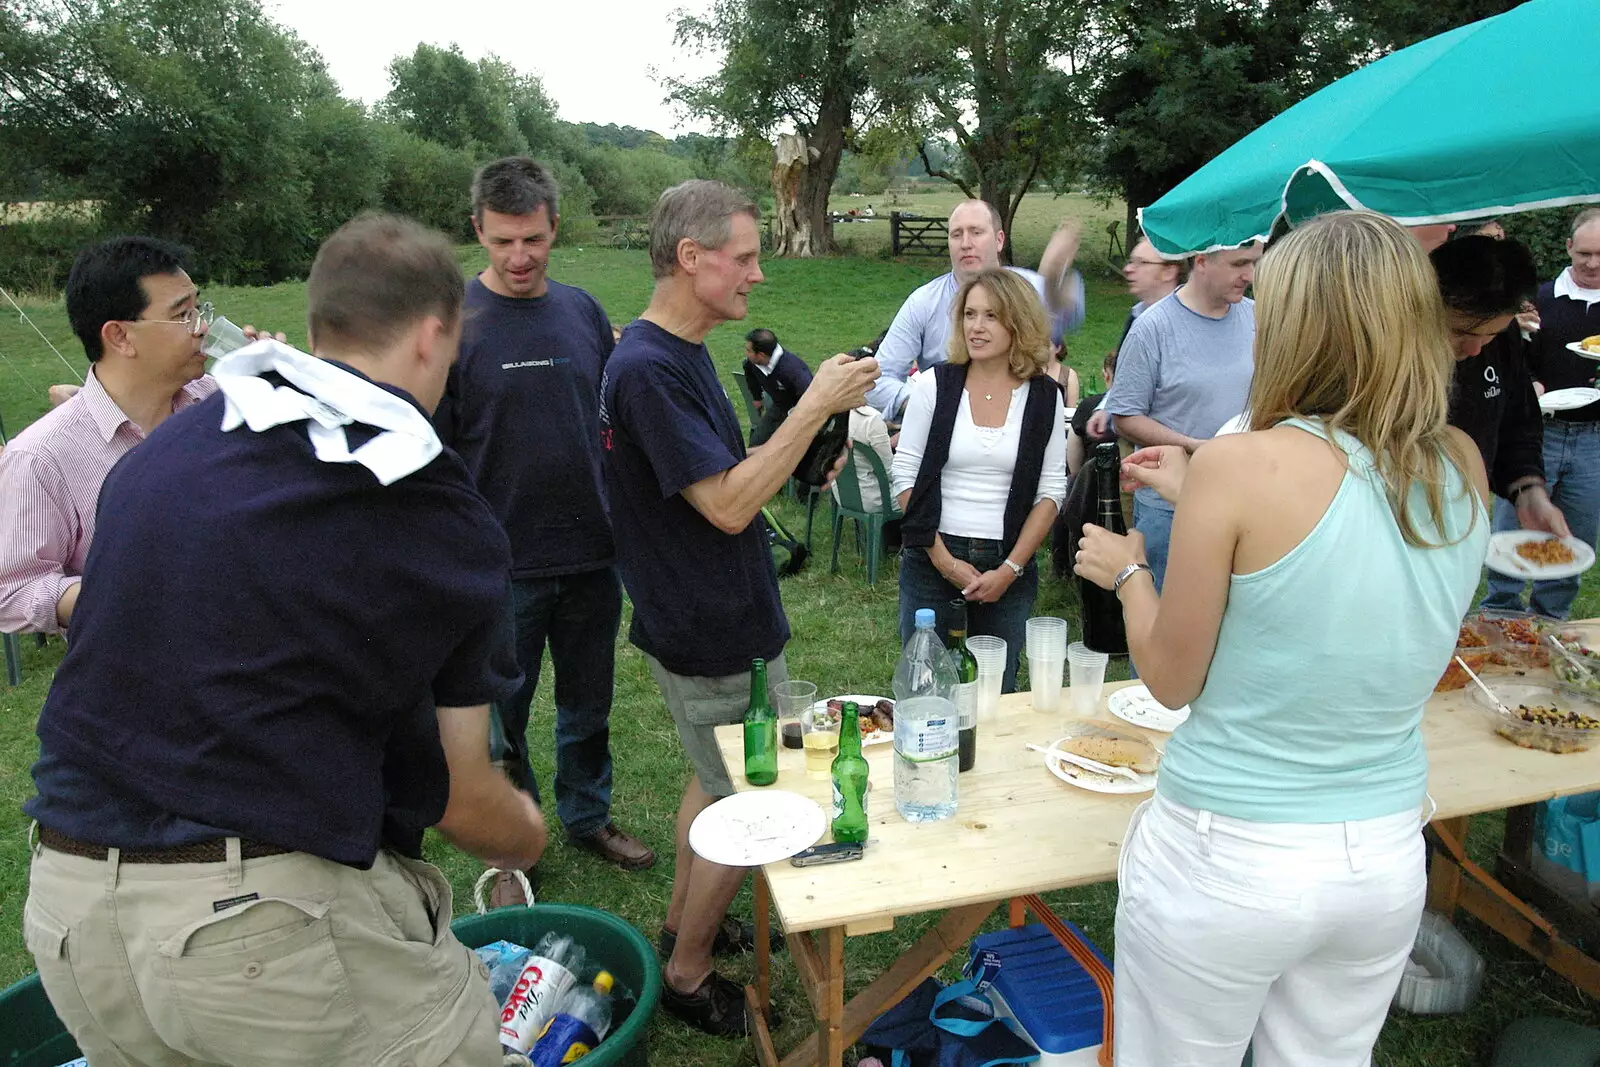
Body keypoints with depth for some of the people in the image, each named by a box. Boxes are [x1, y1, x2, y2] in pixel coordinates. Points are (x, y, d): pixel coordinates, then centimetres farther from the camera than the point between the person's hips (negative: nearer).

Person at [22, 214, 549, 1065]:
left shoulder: (156, 451, 5)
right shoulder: (446, 523, -9)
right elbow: (458, 799, -3)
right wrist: (526, 834, 19)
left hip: (67, 908, 7)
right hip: (273, 918, -6)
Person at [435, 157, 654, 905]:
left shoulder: (583, 311, 3)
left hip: (591, 555, 4)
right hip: (501, 564, -4)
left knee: (588, 704, 19)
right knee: (501, 718, 12)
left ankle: (589, 816, 41)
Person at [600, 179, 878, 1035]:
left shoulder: (680, 354, 8)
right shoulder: (647, 368, -24)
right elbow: (727, 505, -26)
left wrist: (803, 458, 0)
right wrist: (817, 405, -22)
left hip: (721, 621, 10)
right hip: (712, 637, -10)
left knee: (719, 780, 24)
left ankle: (686, 923, 43)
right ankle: (687, 975, 25)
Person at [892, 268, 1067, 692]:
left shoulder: (1045, 397, 2)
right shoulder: (934, 385, -2)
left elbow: (1051, 493, 2)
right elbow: (905, 478, -3)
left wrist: (1009, 569, -6)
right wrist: (945, 560, -8)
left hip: (1009, 566, 1)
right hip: (932, 563, -1)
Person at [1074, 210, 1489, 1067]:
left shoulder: (1242, 466, -20)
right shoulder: (1463, 472, -4)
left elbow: (1172, 681, -11)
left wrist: (1128, 570, 6)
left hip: (1227, 859, -5)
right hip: (1388, 860, 6)